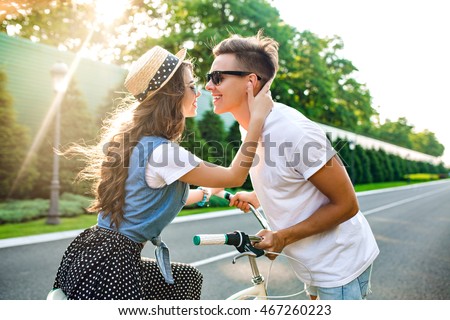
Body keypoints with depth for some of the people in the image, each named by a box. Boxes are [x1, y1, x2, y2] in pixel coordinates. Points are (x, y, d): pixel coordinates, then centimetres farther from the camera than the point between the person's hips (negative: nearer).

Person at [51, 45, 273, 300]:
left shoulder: (137, 140, 6)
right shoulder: (161, 151, -22)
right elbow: (234, 177, -15)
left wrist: (205, 191, 33)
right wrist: (258, 118, -11)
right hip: (108, 268, -9)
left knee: (188, 278, 20)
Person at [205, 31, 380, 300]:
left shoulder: (292, 130, -28)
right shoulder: (248, 128, -1)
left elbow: (346, 204, -22)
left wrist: (283, 237, -23)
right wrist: (255, 197, 3)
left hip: (341, 266, -8)